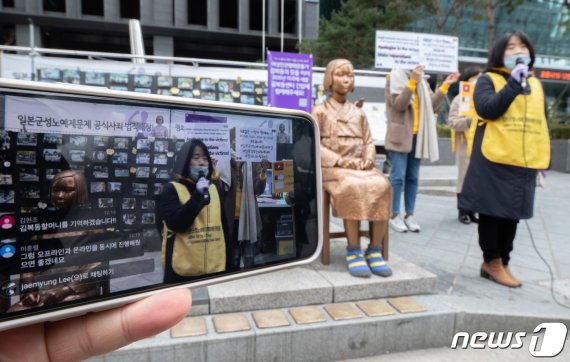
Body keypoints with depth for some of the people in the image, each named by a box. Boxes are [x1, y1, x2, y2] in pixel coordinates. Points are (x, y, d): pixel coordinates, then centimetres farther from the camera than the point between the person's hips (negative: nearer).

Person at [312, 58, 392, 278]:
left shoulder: (359, 114, 22)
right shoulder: (320, 111, 8)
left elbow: (368, 142, 17)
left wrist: (368, 158, -6)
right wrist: (339, 160, -17)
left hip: (361, 166, 4)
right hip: (332, 168, -4)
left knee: (382, 185, -28)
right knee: (352, 187, -37)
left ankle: (375, 250, -20)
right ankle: (353, 251, -25)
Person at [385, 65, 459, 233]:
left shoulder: (422, 81, 15)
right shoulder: (395, 78, -2)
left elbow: (432, 105, 8)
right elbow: (399, 104, -17)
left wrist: (445, 86, 3)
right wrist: (412, 81, -24)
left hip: (417, 136, 6)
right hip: (400, 136, -6)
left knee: (413, 177, 7)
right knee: (398, 176, -6)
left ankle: (409, 214, 13)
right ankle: (394, 215, 2)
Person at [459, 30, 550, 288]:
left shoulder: (536, 85, 18)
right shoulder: (488, 79, 0)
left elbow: (542, 122, 19)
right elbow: (487, 109, -17)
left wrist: (545, 158, 13)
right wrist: (513, 83, -18)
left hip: (525, 162, 6)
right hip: (494, 160, -6)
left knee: (513, 214, 11)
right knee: (492, 212, 1)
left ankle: (502, 263, 24)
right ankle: (492, 262, 15)